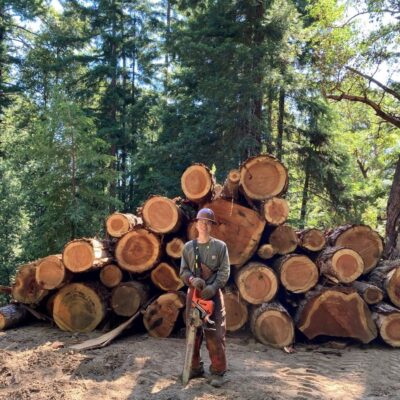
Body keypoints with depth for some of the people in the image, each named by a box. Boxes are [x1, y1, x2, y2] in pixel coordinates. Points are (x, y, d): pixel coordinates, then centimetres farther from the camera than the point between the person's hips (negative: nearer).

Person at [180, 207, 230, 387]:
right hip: (193, 293, 3)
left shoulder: (220, 246, -1)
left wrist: (213, 287, -21)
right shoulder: (188, 247, 6)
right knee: (193, 332, 10)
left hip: (213, 294, -3)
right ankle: (195, 367, 23)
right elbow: (183, 271, 2)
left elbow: (224, 271, -7)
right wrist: (193, 280, -18)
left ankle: (218, 371, 5)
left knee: (215, 333, -4)